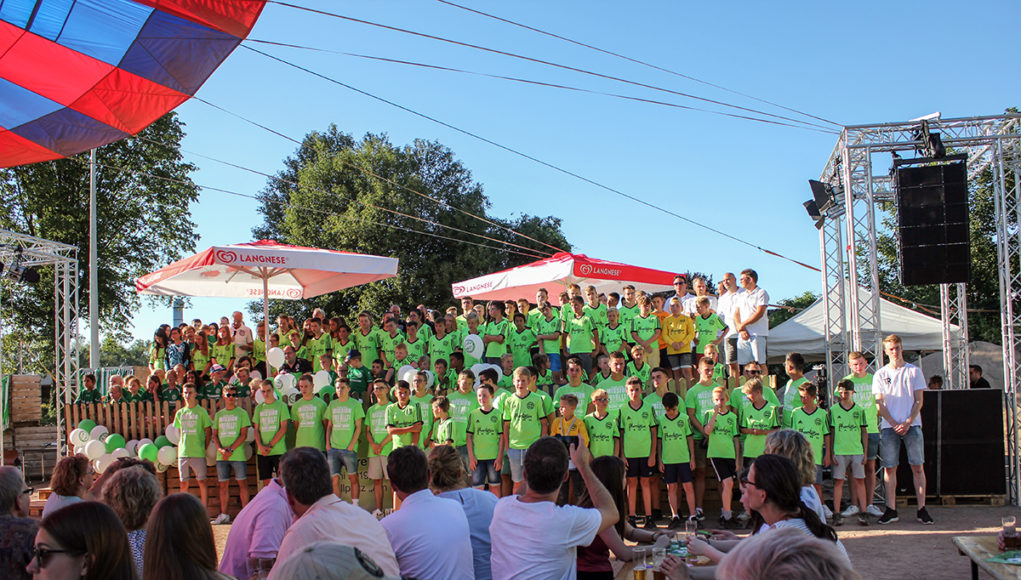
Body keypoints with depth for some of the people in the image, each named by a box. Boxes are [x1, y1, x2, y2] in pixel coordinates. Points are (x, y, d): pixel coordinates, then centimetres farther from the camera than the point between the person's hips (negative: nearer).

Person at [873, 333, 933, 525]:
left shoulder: (914, 371, 7)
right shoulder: (880, 374, 8)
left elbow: (918, 401, 3)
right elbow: (880, 404, 4)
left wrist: (907, 423, -9)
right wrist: (895, 424, -8)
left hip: (912, 425, -1)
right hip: (889, 427, 1)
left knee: (917, 467, -2)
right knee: (889, 468, 0)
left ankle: (922, 509, 2)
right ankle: (891, 509, 4)